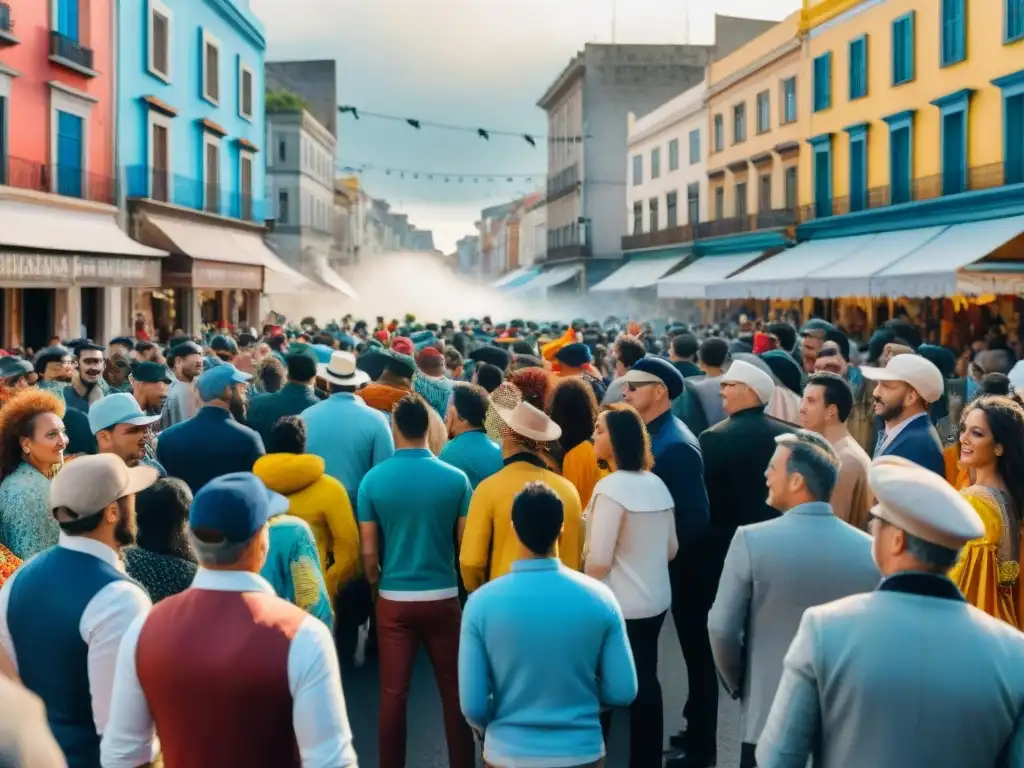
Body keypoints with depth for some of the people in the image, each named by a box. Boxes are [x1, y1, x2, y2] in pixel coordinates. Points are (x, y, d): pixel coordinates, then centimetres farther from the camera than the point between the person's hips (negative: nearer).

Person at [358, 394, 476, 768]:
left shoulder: (373, 479, -7)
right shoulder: (456, 478, -8)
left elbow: (368, 551, -4)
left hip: (393, 599, 0)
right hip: (442, 597, 0)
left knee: (393, 694, 8)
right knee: (454, 691, 12)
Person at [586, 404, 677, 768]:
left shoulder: (610, 487, -18)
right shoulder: (657, 484, 5)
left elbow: (598, 560, -20)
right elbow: (671, 548, 14)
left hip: (619, 605, -8)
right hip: (655, 600, 8)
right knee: (646, 682, 14)